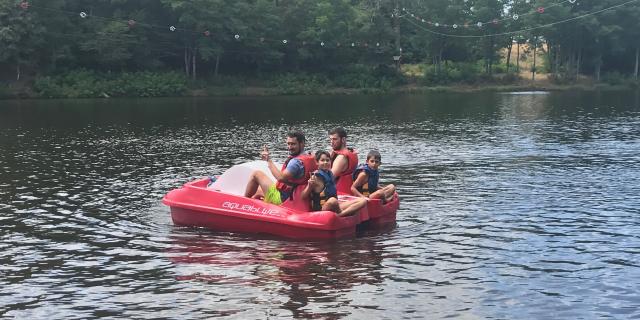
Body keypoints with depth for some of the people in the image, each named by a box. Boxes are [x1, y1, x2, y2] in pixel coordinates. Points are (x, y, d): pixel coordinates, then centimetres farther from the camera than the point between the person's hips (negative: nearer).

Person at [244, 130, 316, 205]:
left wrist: (268, 160, -28)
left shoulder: (297, 161, -26)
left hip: (282, 199, -10)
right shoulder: (309, 158, 3)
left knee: (256, 174, -1)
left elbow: (281, 177, -35)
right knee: (258, 192, 30)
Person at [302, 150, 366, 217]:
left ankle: (340, 215, -25)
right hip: (320, 208, -8)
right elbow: (303, 197, -10)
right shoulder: (315, 177, -10)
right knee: (332, 200, -43)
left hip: (334, 206, 8)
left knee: (363, 201, -7)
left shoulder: (330, 174, 11)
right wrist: (310, 185, -29)